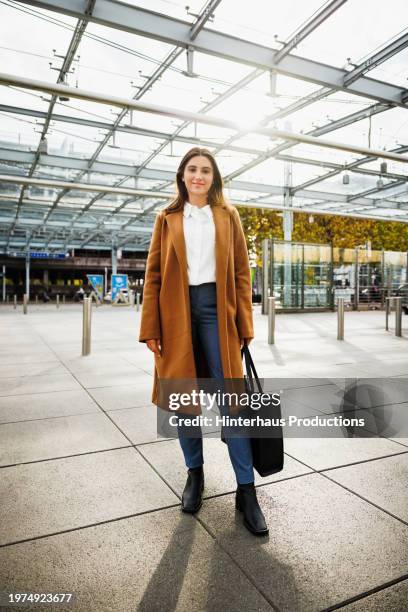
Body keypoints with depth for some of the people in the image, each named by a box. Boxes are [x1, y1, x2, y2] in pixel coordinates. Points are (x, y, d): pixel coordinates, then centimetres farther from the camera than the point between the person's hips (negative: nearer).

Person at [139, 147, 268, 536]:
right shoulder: (168, 219, 10)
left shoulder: (227, 215, 10)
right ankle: (194, 473, 27)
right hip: (177, 312, 1)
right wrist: (151, 327, -3)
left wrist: (244, 325, -1)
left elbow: (241, 272, 6)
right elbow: (153, 274, 6)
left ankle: (246, 490, 8)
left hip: (216, 309, -1)